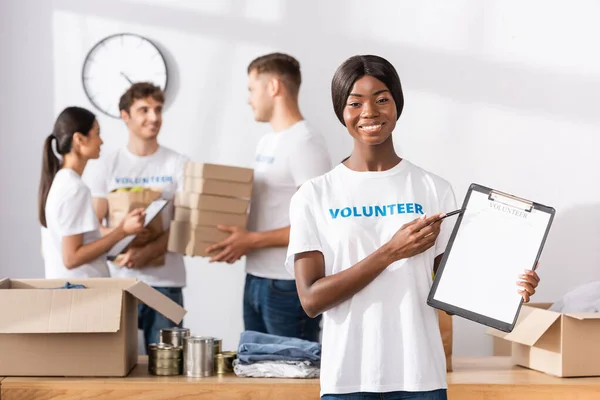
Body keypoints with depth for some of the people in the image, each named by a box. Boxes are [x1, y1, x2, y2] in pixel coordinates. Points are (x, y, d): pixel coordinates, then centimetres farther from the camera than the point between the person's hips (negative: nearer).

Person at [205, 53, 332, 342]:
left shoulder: (305, 142, -13)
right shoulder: (267, 142, 16)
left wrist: (252, 240, -20)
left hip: (291, 285, -9)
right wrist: (239, 240, 5)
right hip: (256, 280, 9)